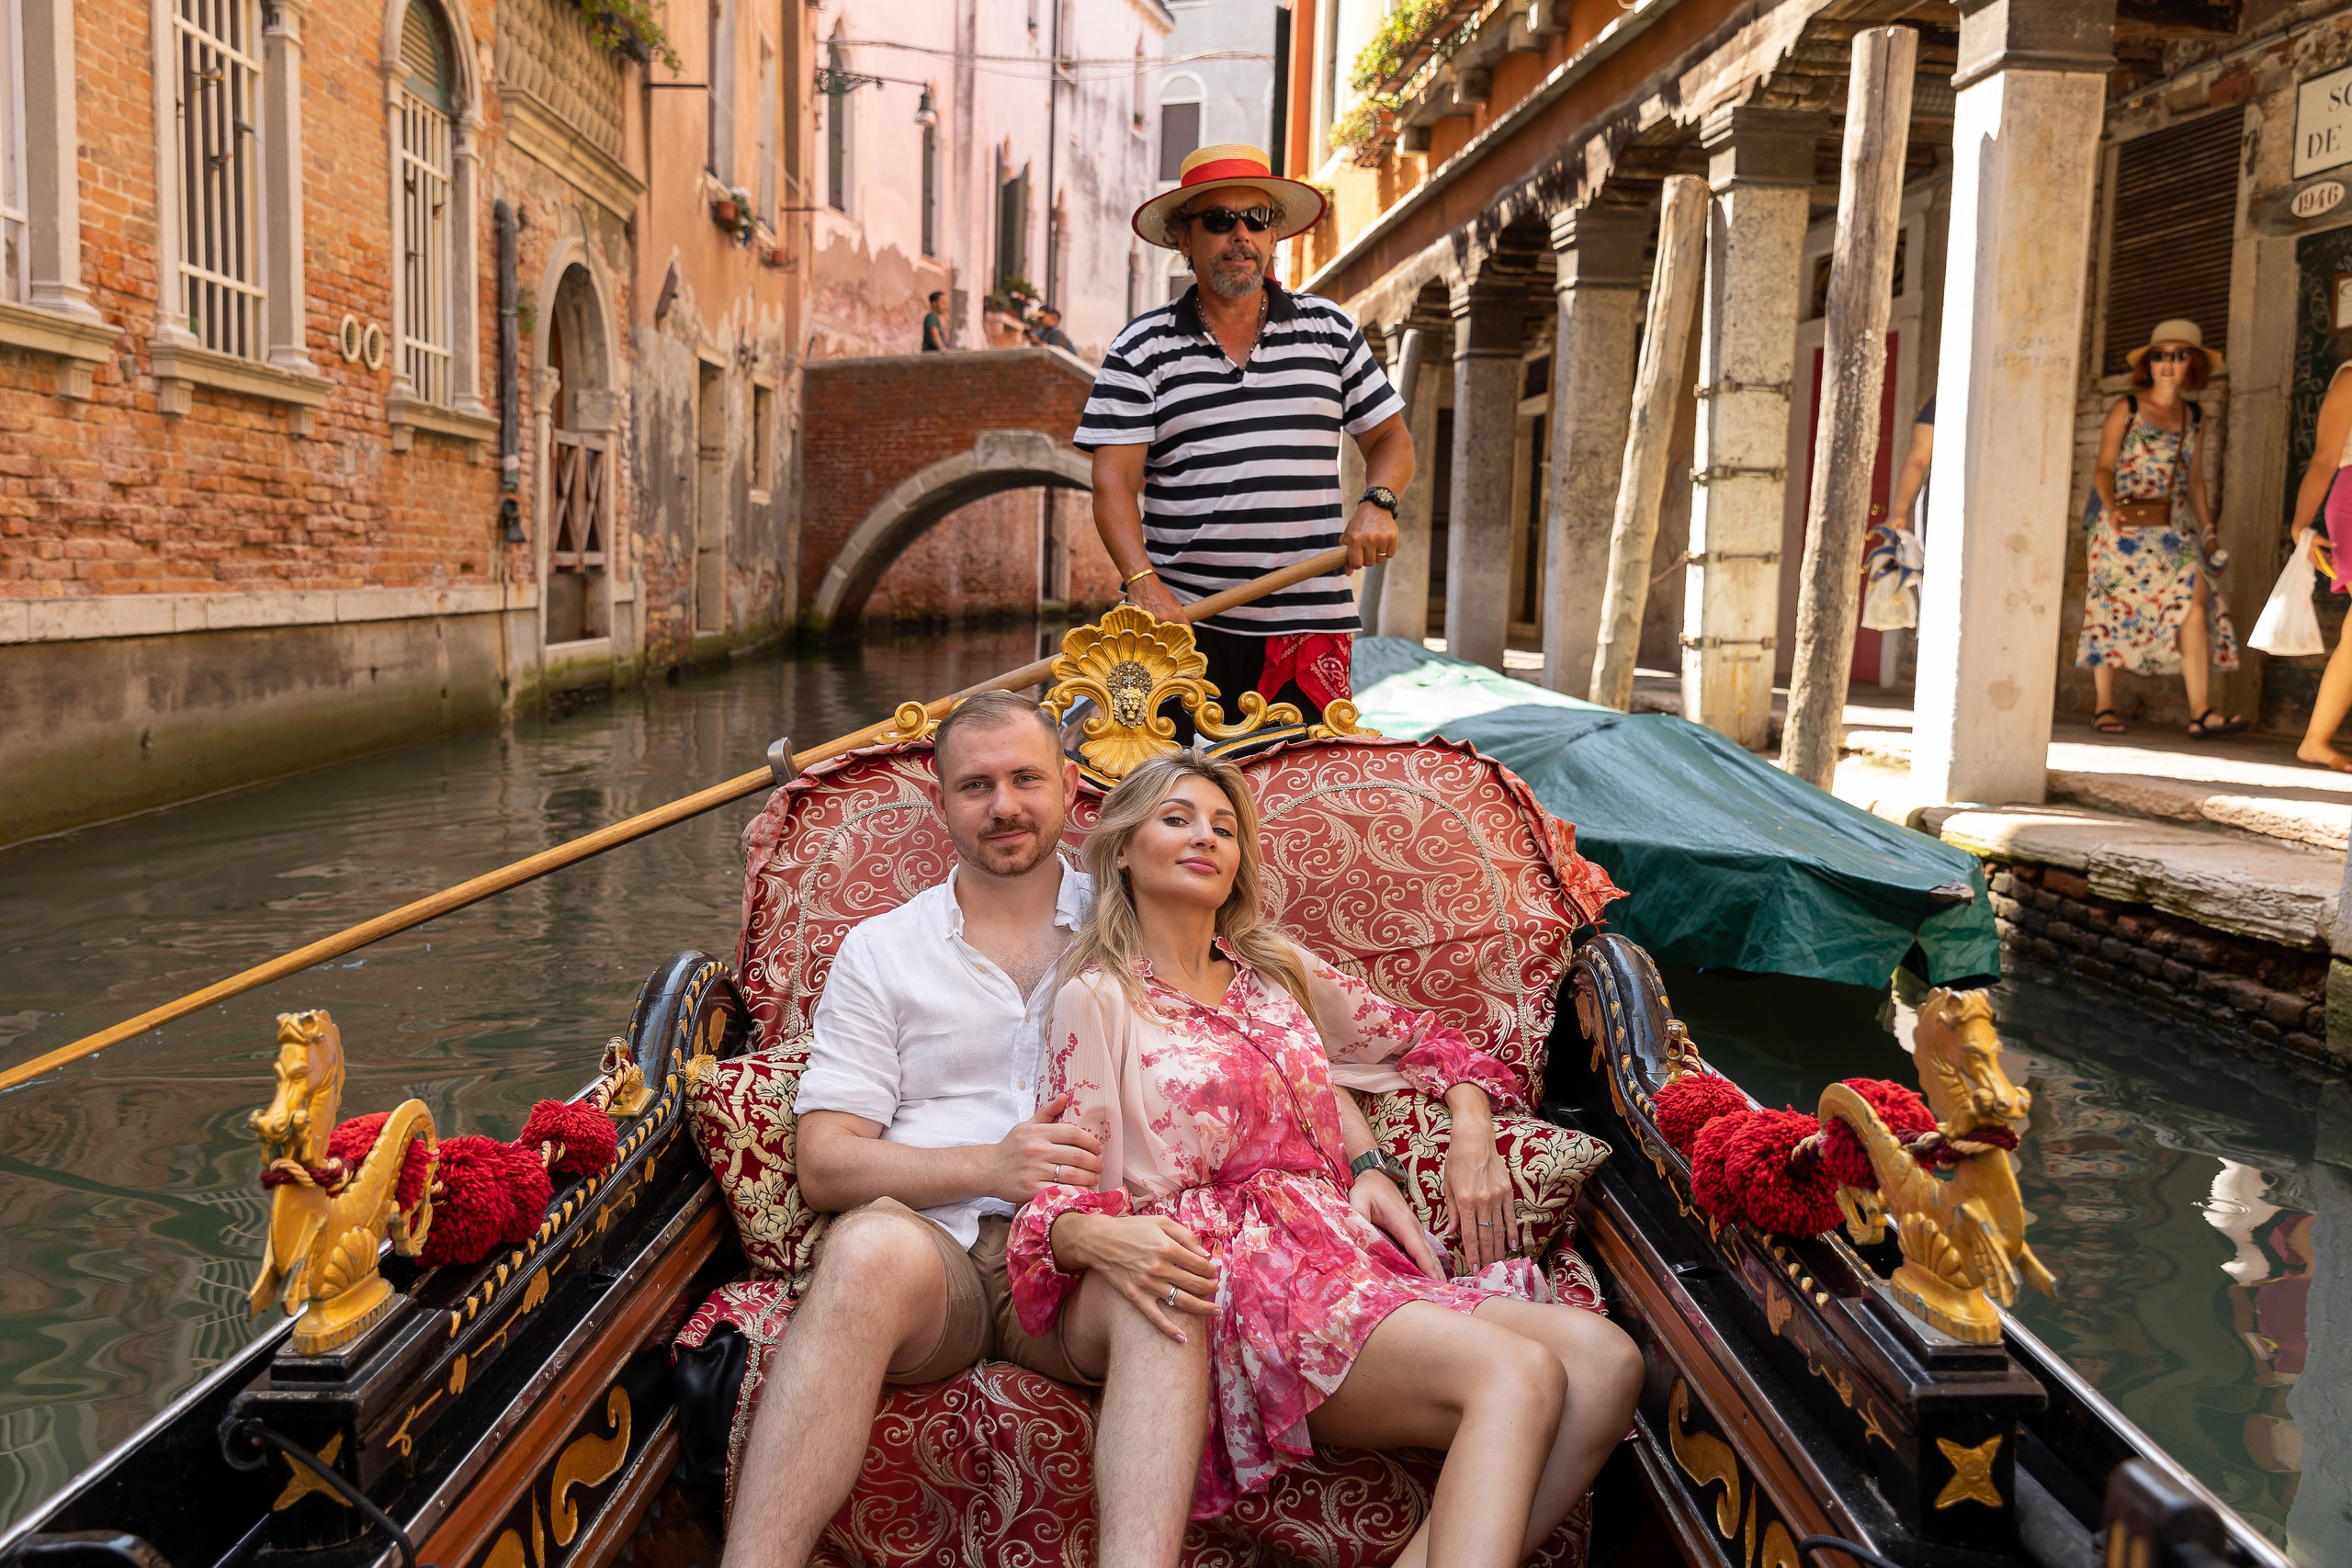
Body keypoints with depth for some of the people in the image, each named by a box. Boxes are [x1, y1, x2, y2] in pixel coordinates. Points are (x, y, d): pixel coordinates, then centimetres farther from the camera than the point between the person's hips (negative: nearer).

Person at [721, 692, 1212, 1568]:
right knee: (874, 1242, -35)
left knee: (1168, 1278, -34)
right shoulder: (880, 952, 15)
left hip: (1086, 1264, 0)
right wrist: (989, 1168, -11)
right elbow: (823, 1165, 6)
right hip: (935, 1245, 0)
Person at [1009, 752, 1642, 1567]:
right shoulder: (1095, 1000, 7)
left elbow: (1423, 1041, 30)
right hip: (1235, 1278, -6)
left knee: (1603, 1360, -21)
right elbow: (1063, 1193, 0)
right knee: (1520, 1375, -29)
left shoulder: (1279, 969, 23)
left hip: (1346, 1249, 6)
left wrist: (1472, 1135, 10)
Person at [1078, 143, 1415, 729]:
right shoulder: (1141, 349, 5)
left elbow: (1391, 440, 17)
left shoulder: (1331, 329, 12)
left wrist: (1377, 502, -5)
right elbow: (1113, 482, -3)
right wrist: (1143, 584, -19)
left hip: (1310, 623, 2)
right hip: (1183, 619, -1)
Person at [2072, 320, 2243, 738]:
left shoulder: (2192, 417, 13)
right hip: (2124, 525, -3)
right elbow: (2104, 467, -3)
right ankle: (2105, 708, 8)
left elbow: (2194, 480, 18)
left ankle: (2201, 712, -19)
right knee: (2113, 606, -2)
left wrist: (2207, 529, 13)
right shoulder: (2127, 409, 2)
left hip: (2173, 528, 3)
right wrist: (2109, 504, -22)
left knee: (2195, 601, -13)